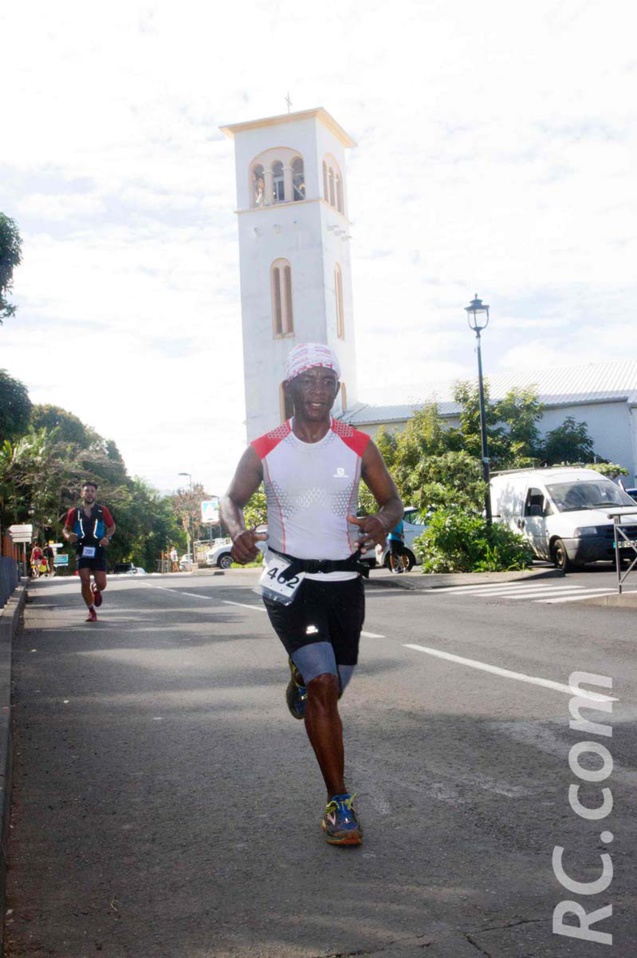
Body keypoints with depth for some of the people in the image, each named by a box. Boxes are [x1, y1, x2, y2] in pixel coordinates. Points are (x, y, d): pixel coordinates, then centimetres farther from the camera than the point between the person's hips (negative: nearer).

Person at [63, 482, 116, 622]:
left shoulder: (102, 511, 4)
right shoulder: (74, 512, 4)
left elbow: (112, 526, 14)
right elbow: (66, 529, 12)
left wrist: (107, 538, -5)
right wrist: (68, 535, -11)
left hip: (98, 551, 0)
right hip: (82, 551, 0)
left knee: (101, 584, -6)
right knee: (85, 582, -9)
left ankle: (96, 590, 33)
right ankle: (92, 611, 9)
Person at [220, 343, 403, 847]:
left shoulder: (358, 445, -1)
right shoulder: (265, 450, -3)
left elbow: (393, 501, 6)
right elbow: (232, 499, 8)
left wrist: (382, 522, -18)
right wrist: (238, 532, -15)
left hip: (344, 580, 3)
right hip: (289, 580, -2)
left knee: (330, 687, 12)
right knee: (324, 686, -16)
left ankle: (301, 678, 51)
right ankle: (339, 802, -5)